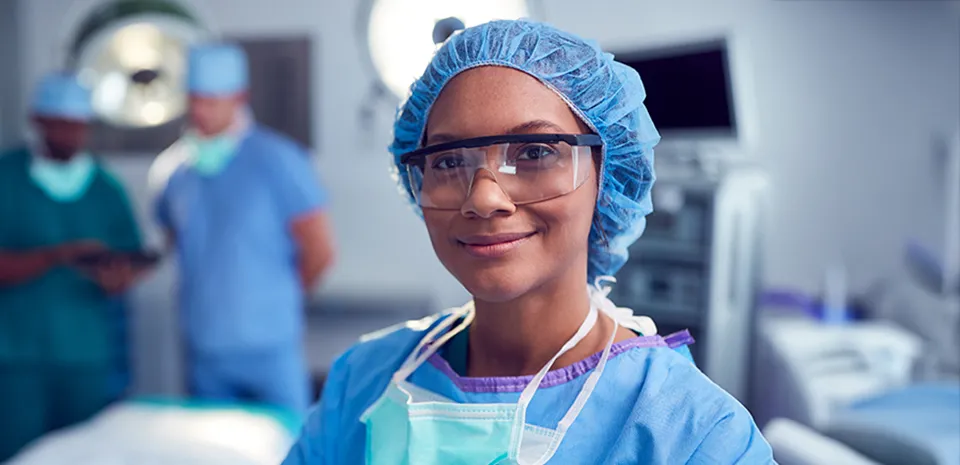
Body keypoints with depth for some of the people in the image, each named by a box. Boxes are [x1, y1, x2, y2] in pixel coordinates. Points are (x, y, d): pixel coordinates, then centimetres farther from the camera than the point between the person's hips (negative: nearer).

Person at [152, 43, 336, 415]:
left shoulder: (278, 160, -8)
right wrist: (212, 305, 10)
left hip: (270, 348, -4)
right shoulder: (174, 168, 6)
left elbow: (319, 251, -6)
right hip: (203, 352, 4)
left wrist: (277, 301, 6)